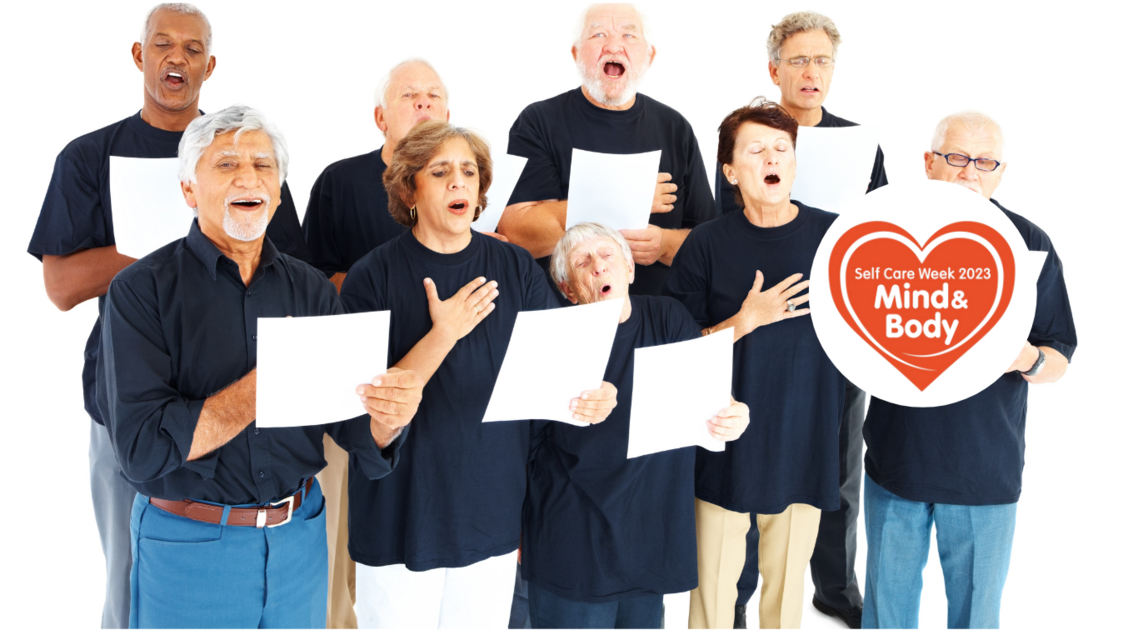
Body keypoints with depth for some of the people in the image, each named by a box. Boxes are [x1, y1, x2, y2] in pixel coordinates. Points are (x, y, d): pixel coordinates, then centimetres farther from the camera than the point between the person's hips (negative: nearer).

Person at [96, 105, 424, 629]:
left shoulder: (311, 289, 1)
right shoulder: (141, 290, -10)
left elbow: (354, 429, -5)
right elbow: (141, 449, -20)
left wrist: (388, 417, -29)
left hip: (299, 539, 4)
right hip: (189, 546, -3)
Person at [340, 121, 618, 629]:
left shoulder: (516, 268, 1)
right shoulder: (372, 277, -8)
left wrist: (591, 399, -22)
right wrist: (443, 335, -22)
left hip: (492, 513, 3)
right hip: (403, 517, -2)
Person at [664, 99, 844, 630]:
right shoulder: (709, 243, -5)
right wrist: (748, 319, -17)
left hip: (805, 446, 1)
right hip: (726, 446, -1)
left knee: (787, 585, 14)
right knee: (714, 586, 8)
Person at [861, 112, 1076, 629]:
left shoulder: (1029, 244, -2)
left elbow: (1060, 360, 1)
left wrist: (1028, 359, -21)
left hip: (986, 471, -1)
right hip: (896, 459, 1)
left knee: (976, 612, 14)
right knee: (887, 606, 15)